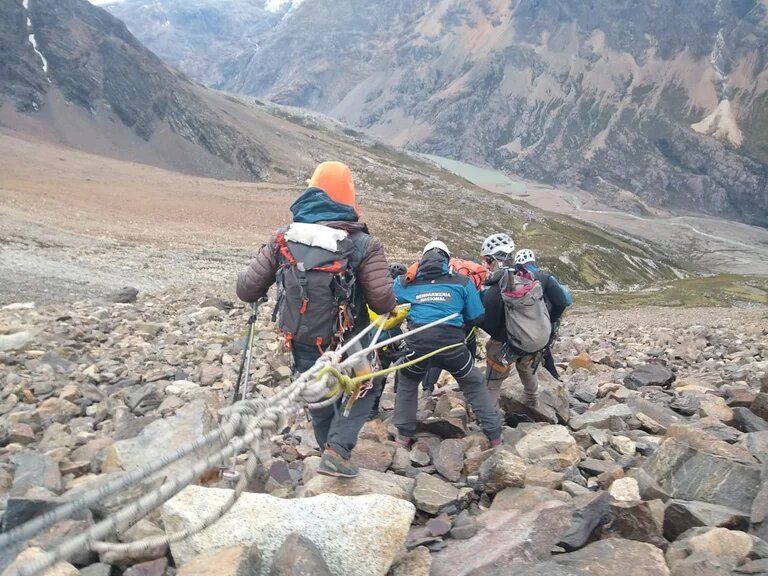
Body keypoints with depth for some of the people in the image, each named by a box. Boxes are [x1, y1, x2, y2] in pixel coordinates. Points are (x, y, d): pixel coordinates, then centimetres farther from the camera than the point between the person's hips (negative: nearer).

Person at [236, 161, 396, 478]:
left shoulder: (283, 239, -9)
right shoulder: (364, 245, -18)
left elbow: (247, 290, -6)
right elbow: (383, 303, -21)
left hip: (302, 344, 3)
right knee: (359, 395, 24)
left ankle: (329, 449, 44)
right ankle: (337, 451, 5)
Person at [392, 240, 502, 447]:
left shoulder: (407, 283, 13)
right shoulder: (462, 282, 10)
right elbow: (477, 318, 12)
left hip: (418, 343, 1)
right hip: (452, 344, 0)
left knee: (407, 384, 28)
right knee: (474, 385, 21)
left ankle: (404, 435, 30)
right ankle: (494, 434, 24)